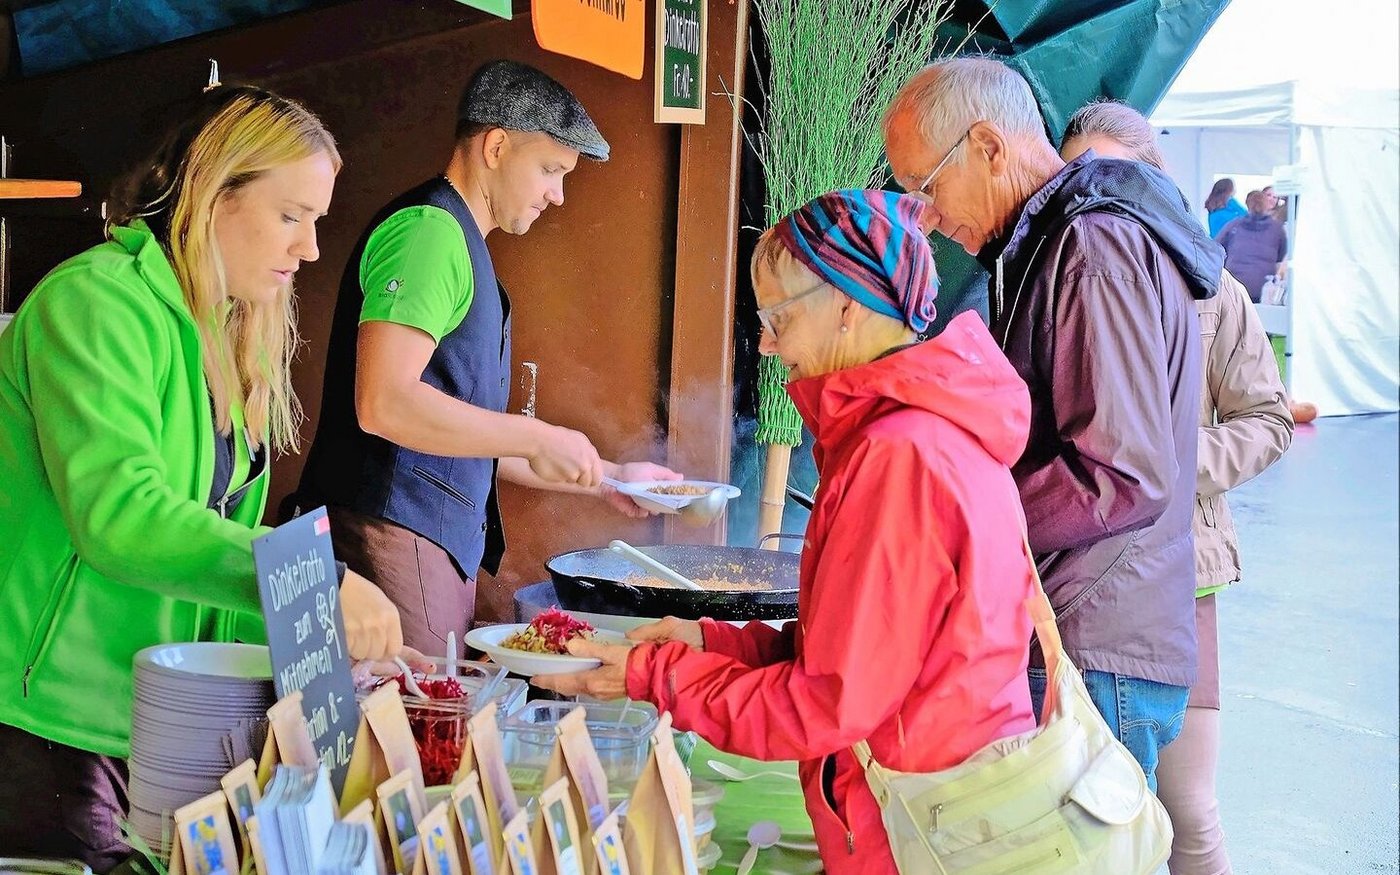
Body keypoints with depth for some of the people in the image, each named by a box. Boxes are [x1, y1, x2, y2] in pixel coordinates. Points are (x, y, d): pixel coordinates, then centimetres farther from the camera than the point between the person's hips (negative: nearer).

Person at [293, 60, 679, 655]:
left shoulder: (459, 245, 22)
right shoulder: (429, 228, -10)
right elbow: (383, 404, -22)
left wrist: (604, 477, 25)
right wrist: (537, 438, -14)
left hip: (442, 549, 10)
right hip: (391, 538, -10)